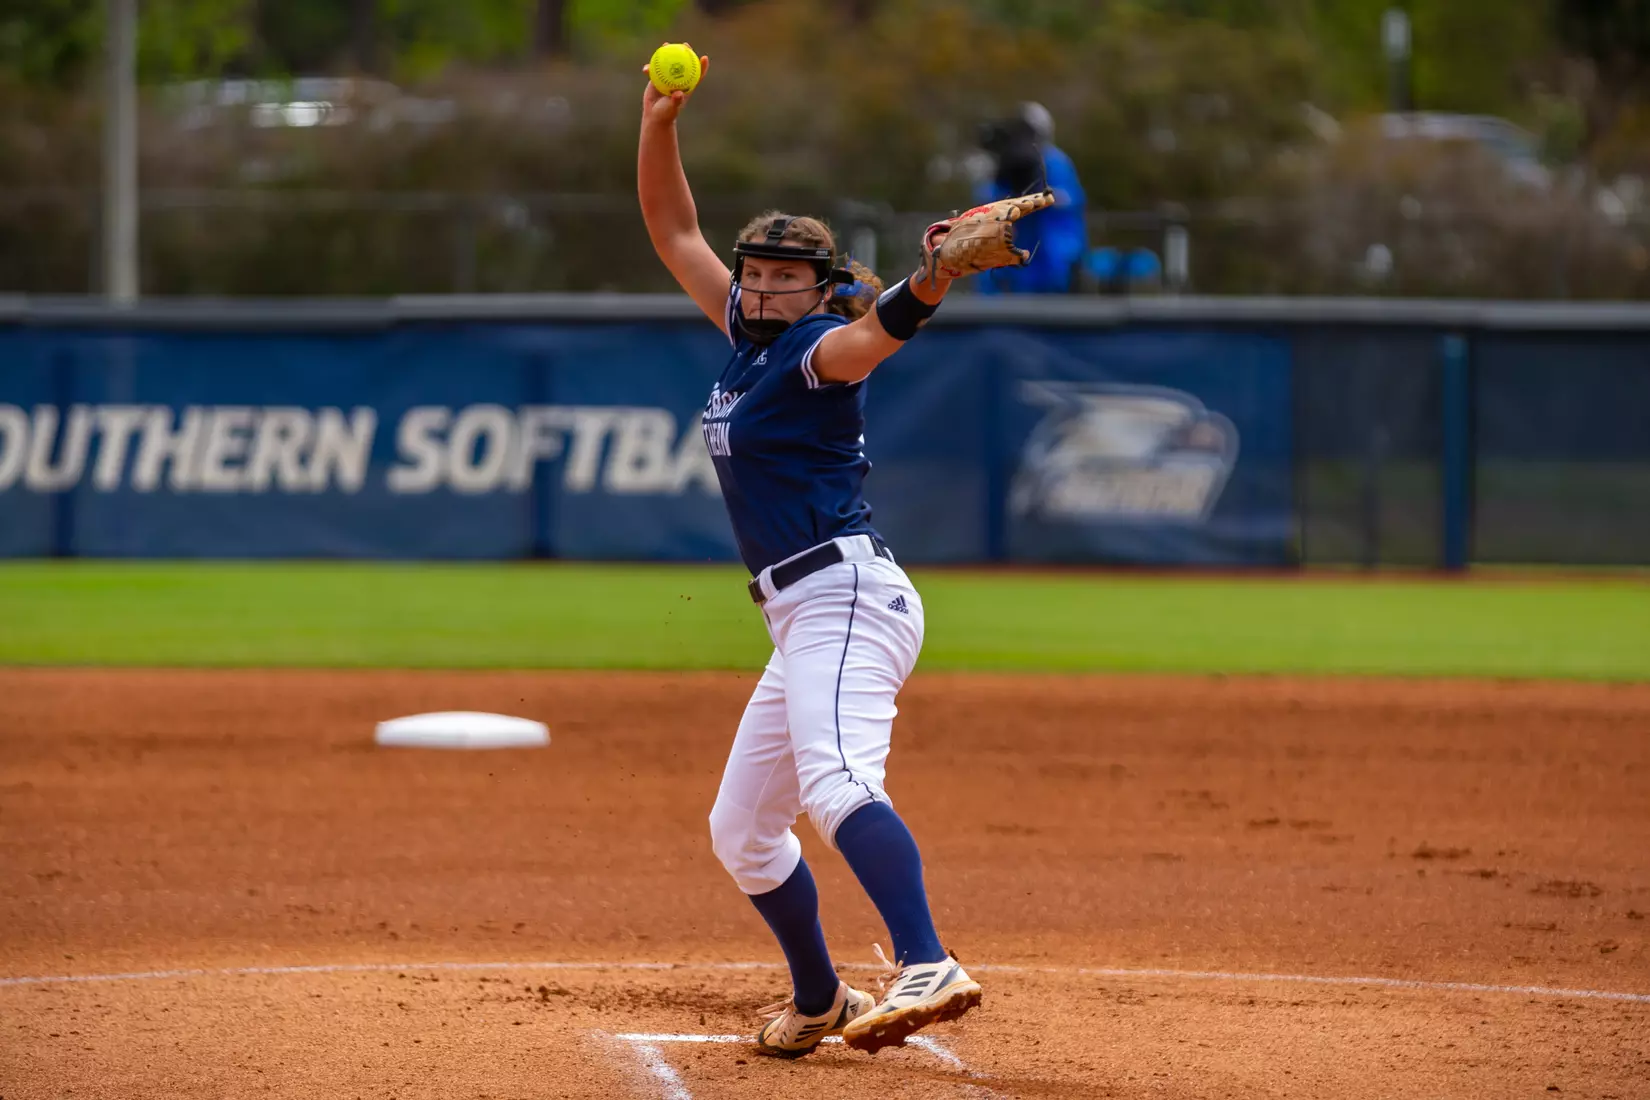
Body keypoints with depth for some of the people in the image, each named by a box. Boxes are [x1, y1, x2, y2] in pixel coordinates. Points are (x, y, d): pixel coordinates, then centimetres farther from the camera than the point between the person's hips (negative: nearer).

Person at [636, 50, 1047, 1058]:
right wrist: (660, 126, 11)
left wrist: (938, 276, -49)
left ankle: (927, 968, -51)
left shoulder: (819, 349, -6)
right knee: (742, 832, 18)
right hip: (802, 621, 10)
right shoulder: (750, 334, 18)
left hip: (849, 593, -10)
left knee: (835, 783, -33)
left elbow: (881, 329, -29)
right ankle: (820, 1001, 33)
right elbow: (676, 234, 24)